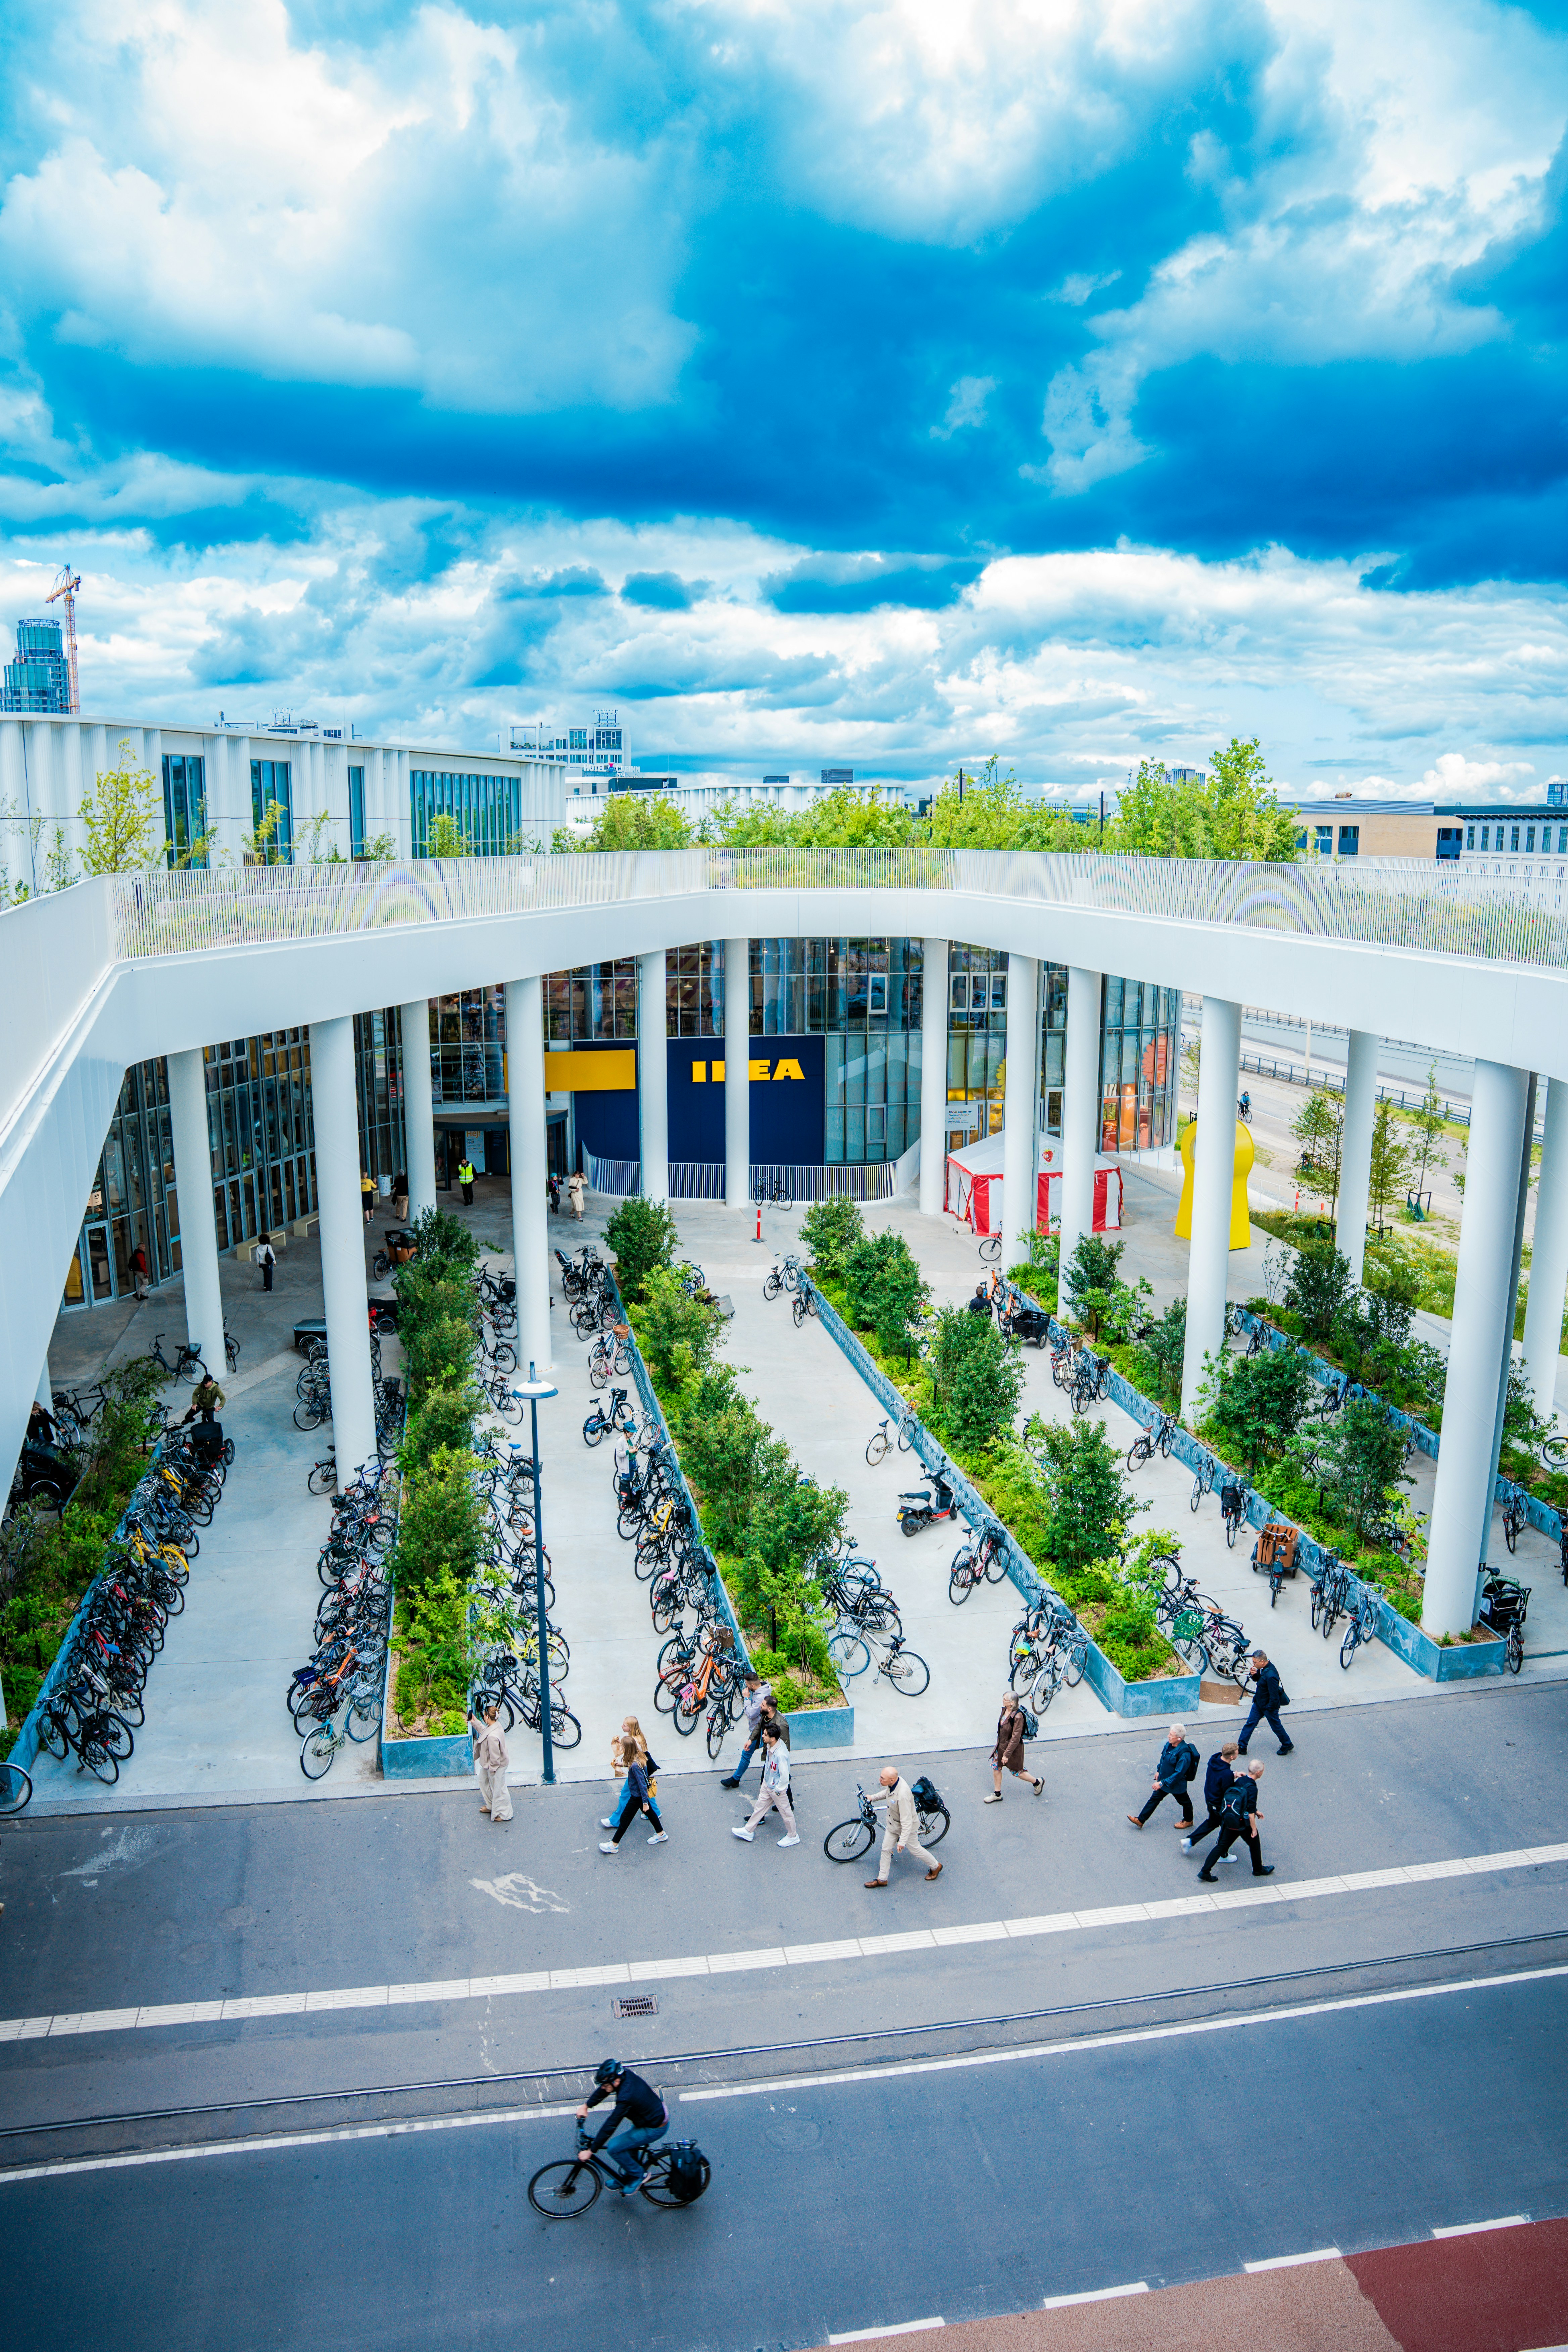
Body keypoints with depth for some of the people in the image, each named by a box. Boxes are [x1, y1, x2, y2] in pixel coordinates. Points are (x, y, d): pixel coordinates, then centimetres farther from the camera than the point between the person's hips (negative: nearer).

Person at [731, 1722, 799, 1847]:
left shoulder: (781, 1755, -39)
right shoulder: (771, 1745, -13)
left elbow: (785, 1776, -31)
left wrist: (778, 1790, -19)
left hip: (777, 1788, -8)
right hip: (767, 1783, 8)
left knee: (785, 1812, 14)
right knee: (760, 1806, 22)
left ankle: (793, 1836, 36)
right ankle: (748, 1831, 40)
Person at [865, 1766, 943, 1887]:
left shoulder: (903, 1795, -42)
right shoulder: (894, 1783, -17)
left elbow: (907, 1821, -35)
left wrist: (902, 1841, -30)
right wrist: (873, 1798, 16)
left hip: (907, 1827, -7)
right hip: (893, 1825, 7)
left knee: (915, 1849, 16)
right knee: (886, 1849, 14)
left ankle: (936, 1867, 41)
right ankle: (882, 1879, 32)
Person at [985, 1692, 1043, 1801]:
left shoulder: (1017, 1717, -32)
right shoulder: (1005, 1710, -6)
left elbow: (1015, 1739, -27)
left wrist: (1007, 1754, -23)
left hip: (1013, 1748, -8)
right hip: (1001, 1745, 8)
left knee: (1016, 1772, 11)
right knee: (996, 1767, 14)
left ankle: (1037, 1783, 37)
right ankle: (997, 1795, 33)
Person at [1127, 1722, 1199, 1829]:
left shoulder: (1184, 1753, -35)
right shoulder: (1169, 1744, -11)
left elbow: (1179, 1773, -33)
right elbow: (1163, 1758, 11)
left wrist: (1163, 1783, -31)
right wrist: (1159, 1770, 15)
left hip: (1177, 1784, -7)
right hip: (1164, 1780, 7)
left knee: (1185, 1802, 20)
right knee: (1155, 1798, 15)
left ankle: (1188, 1821, 47)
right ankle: (1140, 1820, 23)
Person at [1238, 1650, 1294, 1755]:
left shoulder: (1271, 1676, -36)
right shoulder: (1264, 1668, -8)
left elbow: (1274, 1697, -29)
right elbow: (1258, 1679, 12)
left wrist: (1269, 1710, -18)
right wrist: (1254, 1674, -11)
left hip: (1269, 1706, -8)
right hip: (1259, 1703, 8)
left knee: (1276, 1726, 15)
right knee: (1250, 1723, 13)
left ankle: (1287, 1745, 40)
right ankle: (1241, 1747, 23)